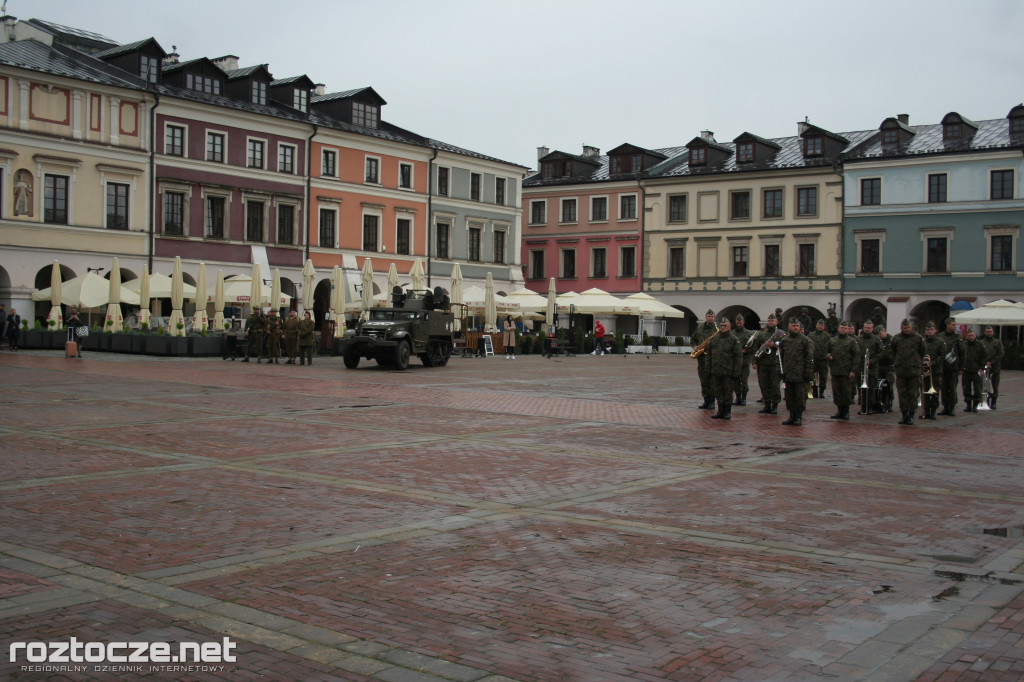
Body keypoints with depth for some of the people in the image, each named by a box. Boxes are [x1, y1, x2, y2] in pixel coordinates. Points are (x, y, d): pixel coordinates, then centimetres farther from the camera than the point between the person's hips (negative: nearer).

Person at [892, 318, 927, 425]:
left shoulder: (918, 338, 2)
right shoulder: (896, 338, 7)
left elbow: (923, 353, 10)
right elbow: (893, 353, 17)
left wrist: (918, 363, 7)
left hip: (914, 371, -2)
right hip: (900, 370, 2)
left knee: (913, 394, 0)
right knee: (902, 394, 5)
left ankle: (911, 415, 6)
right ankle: (904, 414, 13)